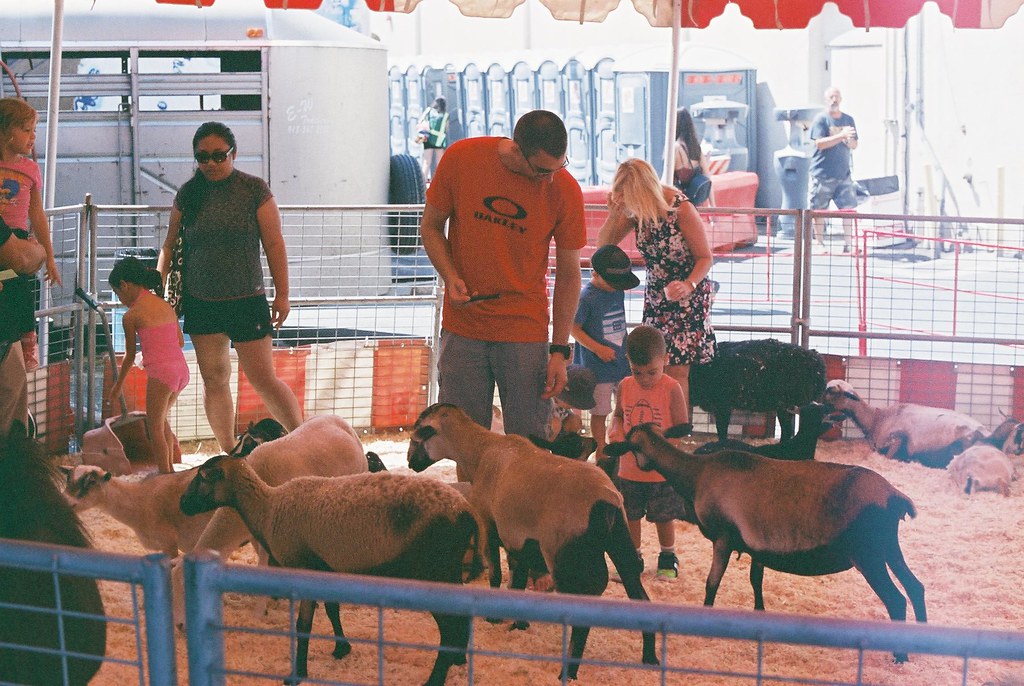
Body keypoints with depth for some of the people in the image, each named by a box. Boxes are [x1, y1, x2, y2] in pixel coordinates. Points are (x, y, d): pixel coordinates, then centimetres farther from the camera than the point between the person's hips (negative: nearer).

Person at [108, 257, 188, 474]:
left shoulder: (131, 316, -3)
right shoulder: (166, 306, 13)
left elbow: (130, 355, 5)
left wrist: (118, 384, 19)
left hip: (160, 372, -7)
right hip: (181, 368, 7)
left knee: (155, 428, 5)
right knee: (161, 419, 25)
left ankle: (165, 475, 0)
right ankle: (170, 468, 29)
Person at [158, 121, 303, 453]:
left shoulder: (254, 189, -4)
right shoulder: (188, 194, 5)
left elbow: (274, 243, -3)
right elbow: (170, 245, 13)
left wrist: (282, 294, -5)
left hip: (247, 301, -4)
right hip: (200, 302, 4)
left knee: (263, 379, -6)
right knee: (214, 379, 7)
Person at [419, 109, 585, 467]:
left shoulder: (566, 191, -10)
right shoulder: (461, 158, -9)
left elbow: (569, 273, 0)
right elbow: (431, 226, 4)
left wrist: (559, 351, -3)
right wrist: (450, 277, -14)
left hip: (525, 331, -1)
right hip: (463, 327, 1)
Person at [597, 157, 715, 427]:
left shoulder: (681, 209, -22)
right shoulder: (635, 210, -6)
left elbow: (705, 257, -14)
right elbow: (604, 244, 0)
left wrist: (688, 285, -32)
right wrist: (613, 214, -17)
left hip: (688, 296, -6)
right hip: (655, 296, 6)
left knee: (675, 370, -11)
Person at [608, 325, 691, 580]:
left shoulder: (671, 389, -13)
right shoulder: (625, 387, -1)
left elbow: (682, 427, -10)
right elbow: (618, 415, 14)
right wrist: (615, 430, -8)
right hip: (629, 468, 4)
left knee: (663, 517, 9)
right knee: (630, 516, 12)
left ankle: (668, 558, 28)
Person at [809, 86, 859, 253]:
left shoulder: (848, 120, 12)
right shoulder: (821, 119, -3)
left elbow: (854, 145, 16)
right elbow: (819, 143, -15)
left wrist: (849, 140, -9)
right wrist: (841, 135, -22)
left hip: (843, 174, 4)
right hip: (822, 174, -4)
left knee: (848, 208, -3)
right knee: (819, 210, 1)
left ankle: (848, 244, -1)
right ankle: (819, 243, 12)